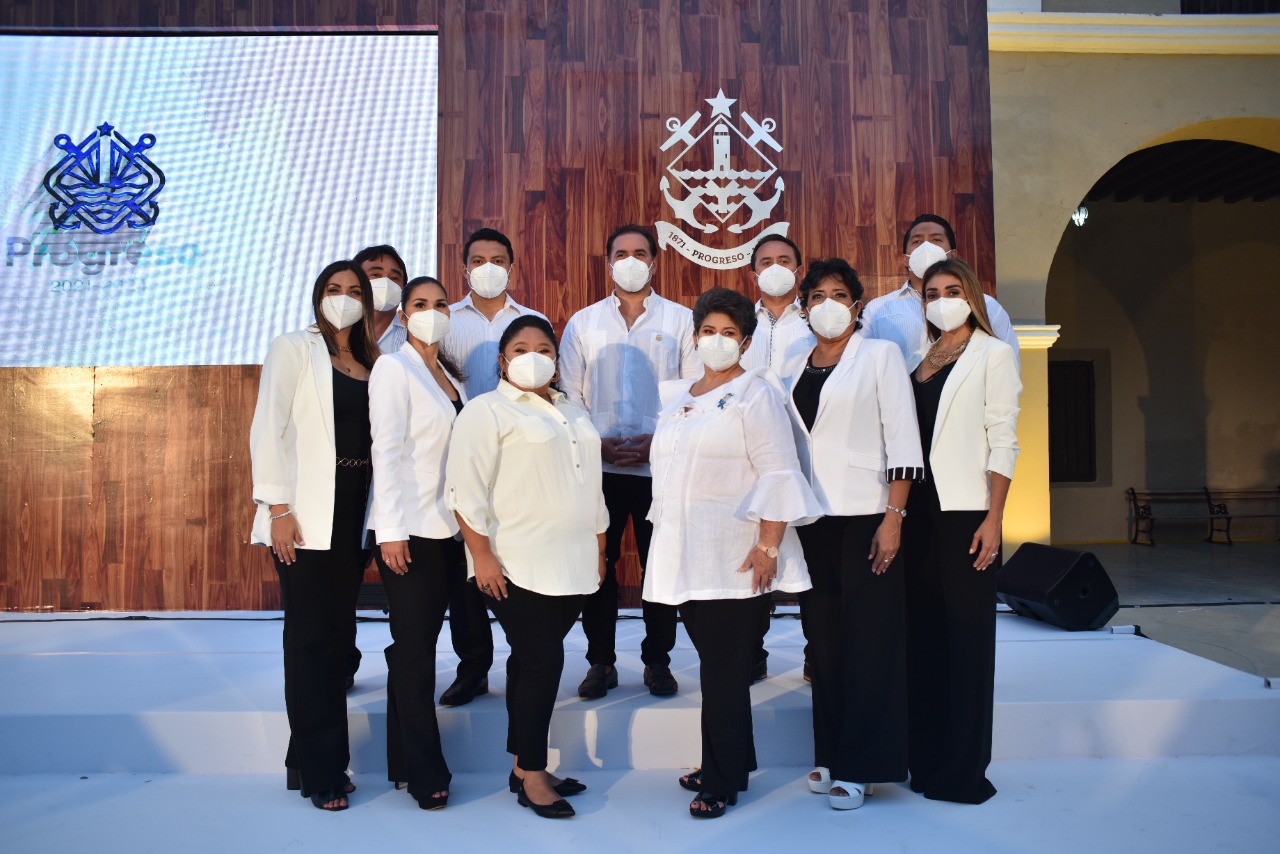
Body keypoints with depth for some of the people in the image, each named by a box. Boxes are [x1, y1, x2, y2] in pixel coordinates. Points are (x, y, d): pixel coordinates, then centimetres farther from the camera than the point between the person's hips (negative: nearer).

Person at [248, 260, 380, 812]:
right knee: (311, 637, -1)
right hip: (305, 516, -5)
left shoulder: (370, 364, 15)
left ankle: (308, 759, 21)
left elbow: (377, 436, 14)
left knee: (338, 635, 8)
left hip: (353, 514, 5)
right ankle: (320, 773, 9)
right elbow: (267, 429, -6)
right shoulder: (293, 349, 1)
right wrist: (277, 508, -14)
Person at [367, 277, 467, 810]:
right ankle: (425, 772, 10)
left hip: (449, 527, 6)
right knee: (415, 647, 0)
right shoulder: (394, 368, -5)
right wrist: (391, 531, -16)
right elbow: (386, 452, -12)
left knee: (418, 645, 11)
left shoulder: (450, 373, 15)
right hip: (410, 528, -6)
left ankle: (404, 762, 20)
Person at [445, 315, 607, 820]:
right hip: (517, 566, -6)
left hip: (572, 565, 6)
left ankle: (525, 766, 20)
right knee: (542, 660, -8)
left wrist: (599, 549, 20)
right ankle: (532, 776, 6)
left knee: (533, 662, 11)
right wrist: (482, 555, -17)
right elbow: (467, 488, -11)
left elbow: (591, 488, 23)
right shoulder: (487, 411, -2)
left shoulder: (573, 413, 20)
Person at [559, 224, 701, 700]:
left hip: (661, 463, -1)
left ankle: (657, 661, 19)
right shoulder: (583, 323, 11)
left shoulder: (680, 320, 6)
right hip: (598, 464, 1)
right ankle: (601, 661, 18)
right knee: (598, 565, 4)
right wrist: (597, 444, -7)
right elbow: (569, 394, 7)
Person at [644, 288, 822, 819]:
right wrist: (665, 535, 21)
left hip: (734, 560, -6)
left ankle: (721, 781, 12)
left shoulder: (755, 394, -4)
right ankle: (730, 766, 26)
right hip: (686, 556, 6)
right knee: (715, 665, 13)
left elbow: (778, 475, -12)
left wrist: (768, 547, -18)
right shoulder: (677, 397, 17)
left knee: (724, 670, -1)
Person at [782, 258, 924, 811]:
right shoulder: (794, 367, 13)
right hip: (812, 517, 4)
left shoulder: (879, 355, 0)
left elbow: (903, 441, -6)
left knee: (869, 638, -1)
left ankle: (860, 766, 10)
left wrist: (893, 517, -13)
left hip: (865, 515, -4)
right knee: (824, 637, 9)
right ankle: (829, 755, 21)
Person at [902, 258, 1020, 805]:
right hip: (918, 508, 5)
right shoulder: (918, 358, 13)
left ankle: (963, 769, 12)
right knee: (924, 631, 9)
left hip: (965, 510, -4)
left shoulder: (993, 355, 1)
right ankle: (926, 759, 21)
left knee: (967, 633, 2)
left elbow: (1003, 441, -5)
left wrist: (994, 519, -12)